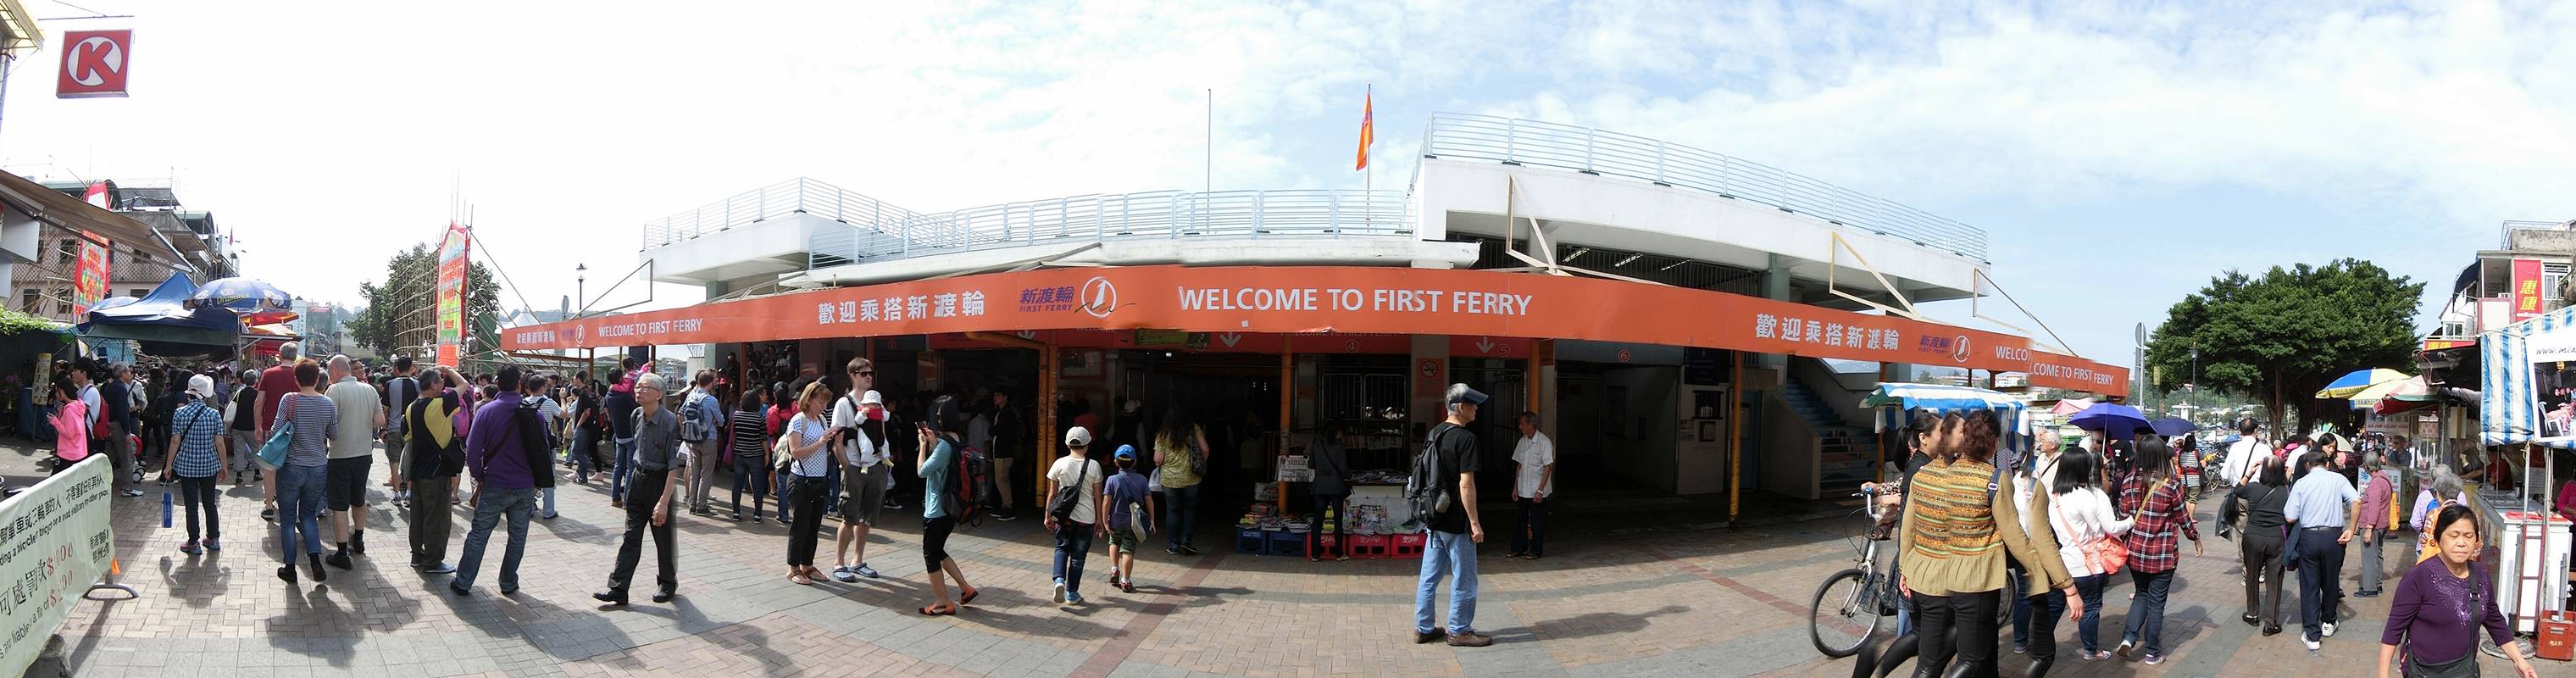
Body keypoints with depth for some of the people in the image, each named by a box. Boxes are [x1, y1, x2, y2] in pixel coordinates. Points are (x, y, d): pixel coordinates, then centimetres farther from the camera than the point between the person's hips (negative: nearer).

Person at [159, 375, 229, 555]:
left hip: (186, 466, -1)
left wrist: (168, 465, 2)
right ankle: (213, 538, 21)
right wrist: (223, 465, 6)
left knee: (191, 504, 5)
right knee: (209, 503, 14)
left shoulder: (179, 413, -7)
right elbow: (219, 443, -5)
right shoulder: (214, 414, -7)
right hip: (209, 466, 1)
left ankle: (193, 543, 10)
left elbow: (175, 441, -7)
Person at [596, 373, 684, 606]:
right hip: (638, 479, 6)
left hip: (660, 482, -6)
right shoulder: (637, 416, 1)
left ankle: (668, 583, 25)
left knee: (664, 539, 8)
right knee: (631, 537, 5)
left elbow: (675, 466, -21)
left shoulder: (670, 421, -20)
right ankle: (618, 589, 6)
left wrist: (664, 501, -25)